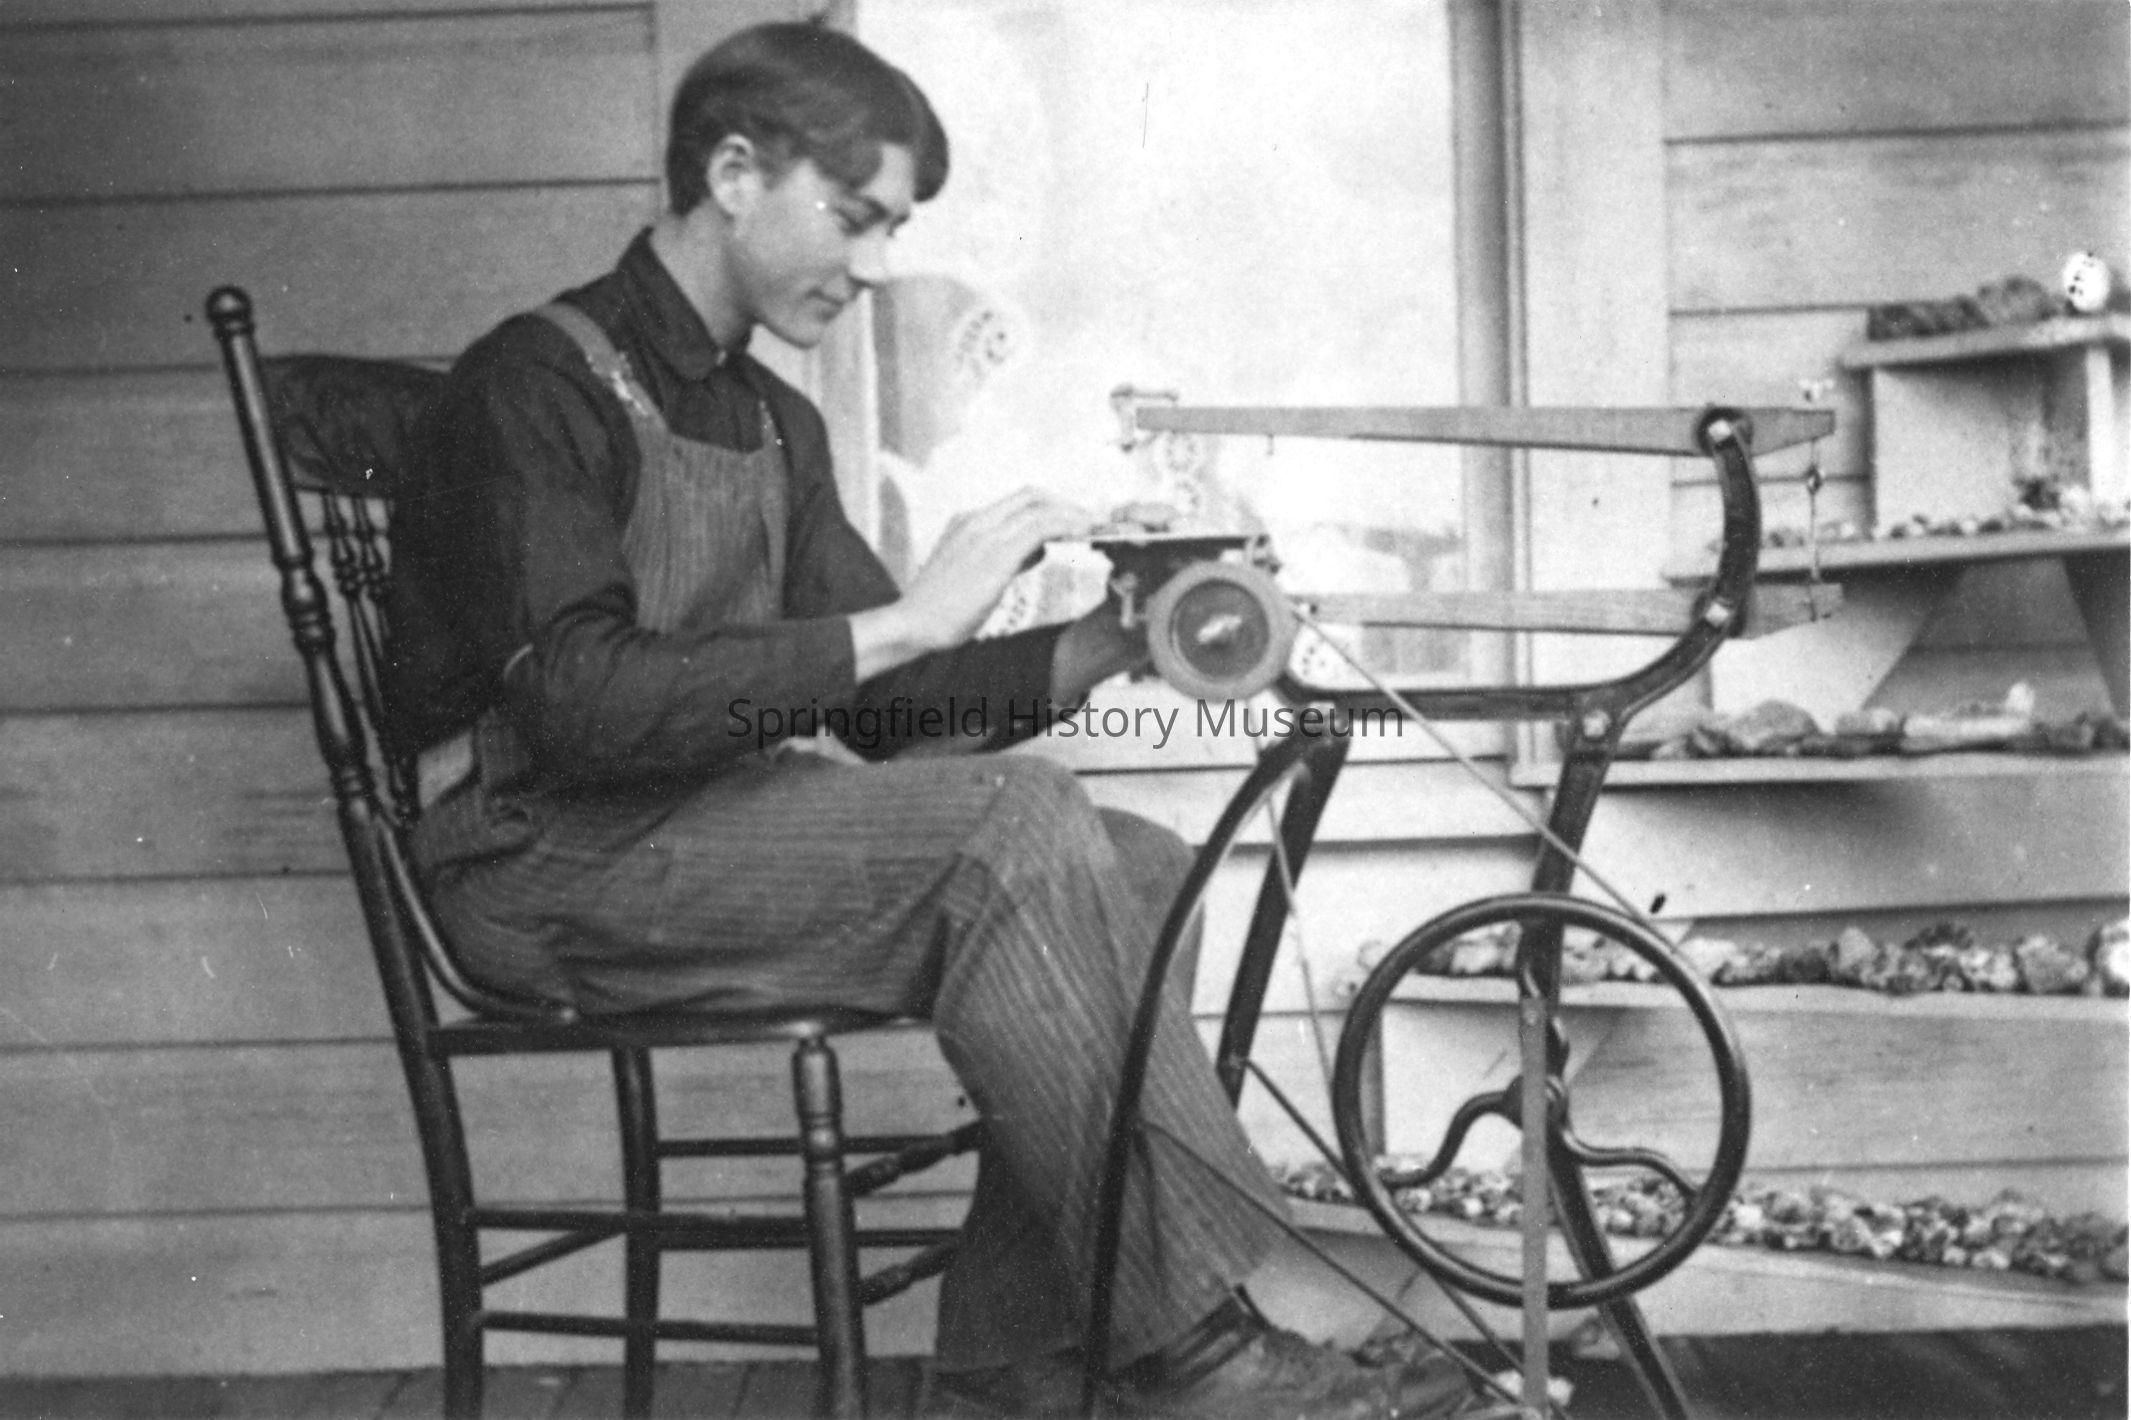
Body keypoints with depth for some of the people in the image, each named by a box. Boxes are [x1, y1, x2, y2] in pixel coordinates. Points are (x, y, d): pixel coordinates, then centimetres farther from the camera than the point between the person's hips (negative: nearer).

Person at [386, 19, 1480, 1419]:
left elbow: (880, 711, 10)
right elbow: (583, 703, -25)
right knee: (1013, 829, -27)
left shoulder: (774, 424, 16)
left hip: (710, 825, 8)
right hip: (546, 856, -8)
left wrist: (1098, 650, -5)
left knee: (1138, 871, -10)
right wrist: (898, 621, -25)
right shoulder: (541, 381, -11)